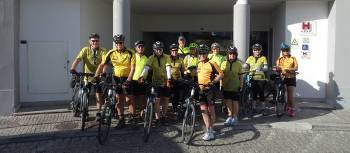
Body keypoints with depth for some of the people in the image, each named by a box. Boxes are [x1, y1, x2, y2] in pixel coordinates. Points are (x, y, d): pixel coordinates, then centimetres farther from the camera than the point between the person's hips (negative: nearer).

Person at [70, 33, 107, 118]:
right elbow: (78, 59, -16)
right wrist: (73, 69, -33)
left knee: (99, 95, 2)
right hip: (87, 76, 1)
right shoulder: (85, 50, -4)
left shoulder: (102, 51, -5)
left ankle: (98, 113, 13)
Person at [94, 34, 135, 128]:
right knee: (119, 99, 6)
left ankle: (134, 116, 15)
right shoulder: (111, 53, -5)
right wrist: (96, 76, -9)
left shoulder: (130, 53, -12)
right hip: (117, 78, 3)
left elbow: (132, 68, -15)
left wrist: (128, 80, -26)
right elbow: (102, 65, -1)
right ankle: (121, 120, 14)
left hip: (127, 78, -3)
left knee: (128, 99, -5)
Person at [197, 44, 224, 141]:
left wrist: (213, 82, -20)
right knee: (203, 110, 3)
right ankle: (209, 130, 10)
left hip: (209, 89, -6)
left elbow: (221, 75, -10)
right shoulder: (199, 64, 12)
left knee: (211, 110, 3)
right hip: (201, 90, 6)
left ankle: (210, 131, 13)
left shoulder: (211, 64, -9)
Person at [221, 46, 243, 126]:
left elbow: (240, 76, 2)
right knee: (228, 102, 7)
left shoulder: (238, 64, -1)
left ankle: (235, 117, 20)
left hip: (235, 87, -2)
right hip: (226, 86, 2)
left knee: (235, 102, 6)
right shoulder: (224, 63, 2)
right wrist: (221, 85, 2)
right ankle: (230, 117, 20)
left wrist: (241, 85, -1)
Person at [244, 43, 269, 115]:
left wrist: (261, 68, -28)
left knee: (261, 93, -1)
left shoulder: (263, 58, 5)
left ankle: (263, 108, 9)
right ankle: (253, 107, 17)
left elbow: (266, 68, -7)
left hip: (261, 78, -1)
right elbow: (245, 66, -2)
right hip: (252, 78, 2)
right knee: (254, 93, 6)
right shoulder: (250, 58, 11)